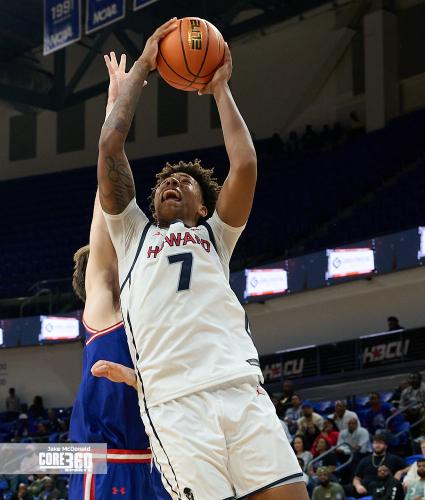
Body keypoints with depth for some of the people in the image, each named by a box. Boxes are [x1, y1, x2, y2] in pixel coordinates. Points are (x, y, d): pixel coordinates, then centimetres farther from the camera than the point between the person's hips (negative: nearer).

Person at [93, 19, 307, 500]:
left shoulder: (215, 235, 27)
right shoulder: (133, 234, 26)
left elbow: (244, 165, 10)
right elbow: (110, 144, 16)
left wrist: (220, 89, 21)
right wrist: (142, 67, 23)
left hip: (242, 388, 1)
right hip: (173, 402, -1)